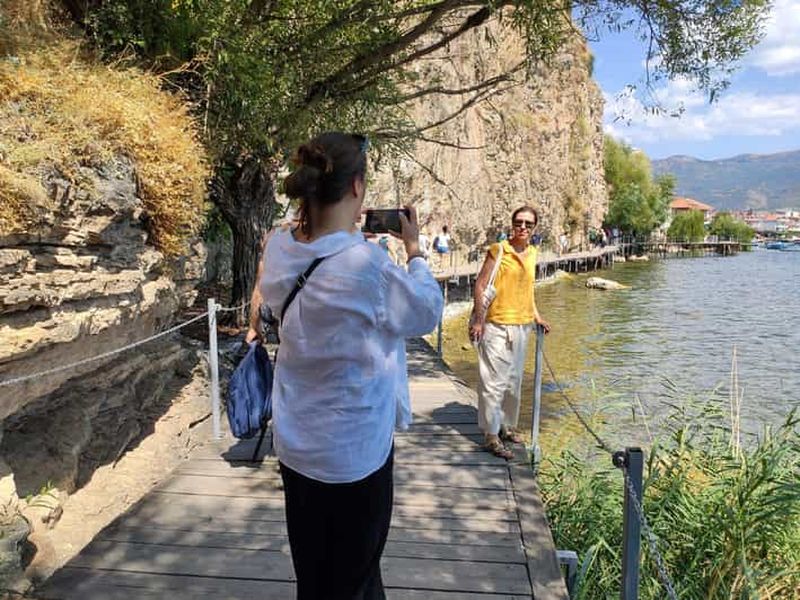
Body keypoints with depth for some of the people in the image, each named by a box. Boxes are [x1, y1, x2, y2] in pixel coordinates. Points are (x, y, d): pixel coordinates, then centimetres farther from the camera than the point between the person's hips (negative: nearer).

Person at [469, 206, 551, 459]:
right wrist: (478, 320, -17)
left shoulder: (532, 253, 10)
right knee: (494, 381, -2)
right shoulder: (499, 250, -9)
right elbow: (480, 285, -11)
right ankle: (491, 435, 8)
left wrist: (536, 316, 18)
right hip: (497, 325, -7)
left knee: (514, 380, 17)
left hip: (522, 325, 7)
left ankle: (507, 426, 33)